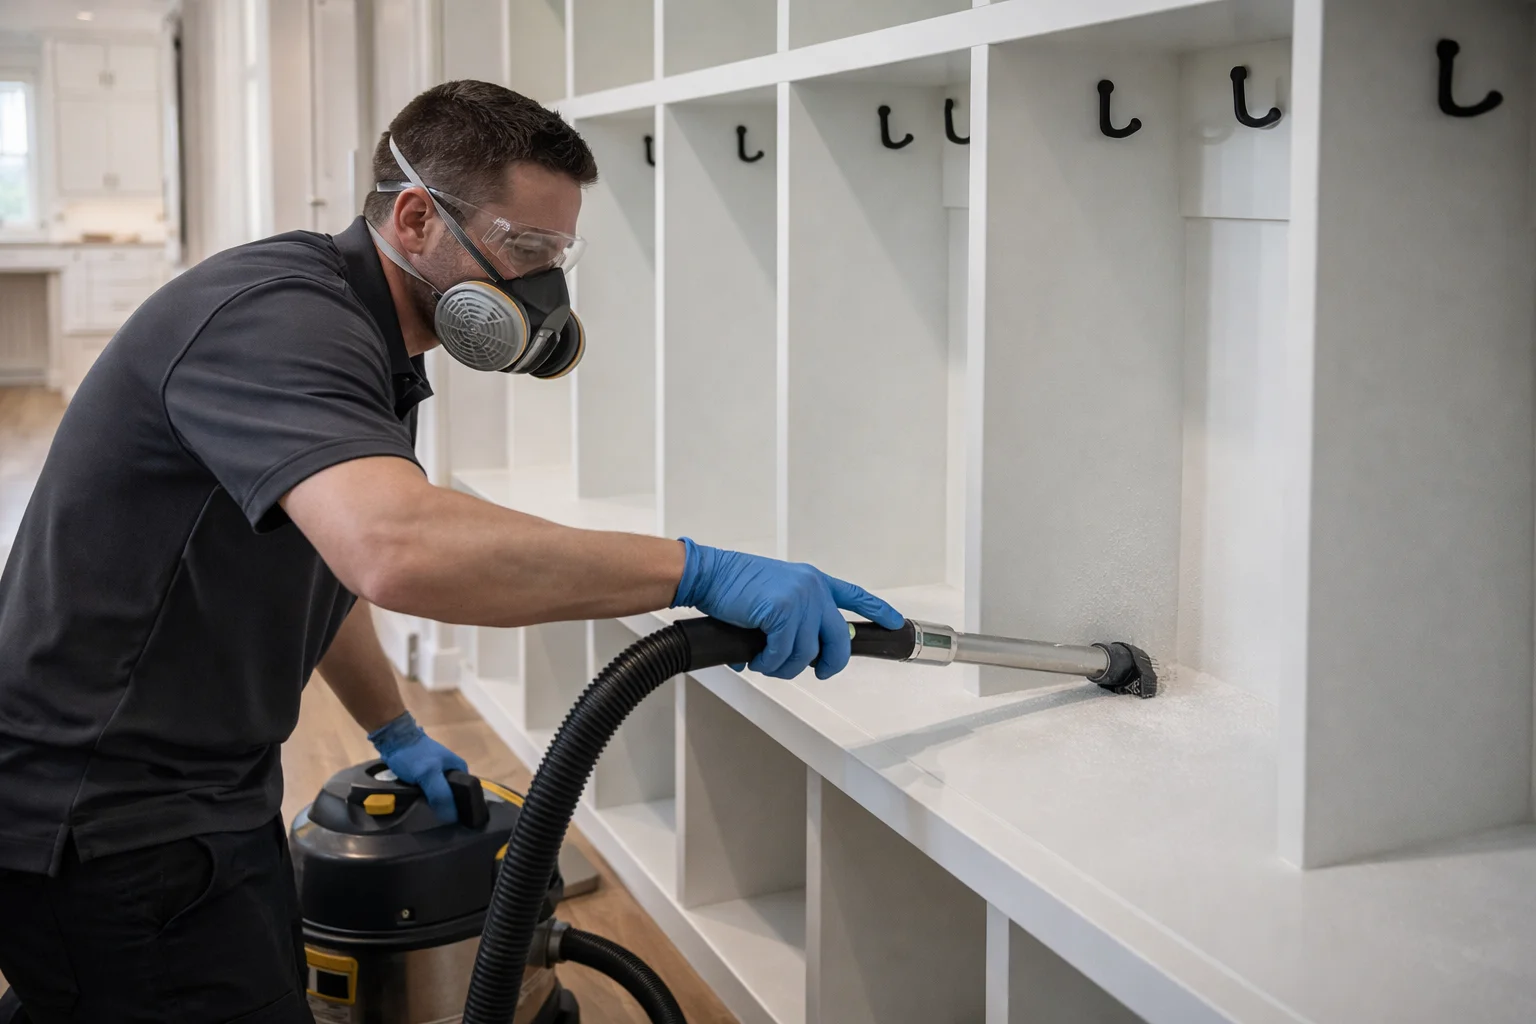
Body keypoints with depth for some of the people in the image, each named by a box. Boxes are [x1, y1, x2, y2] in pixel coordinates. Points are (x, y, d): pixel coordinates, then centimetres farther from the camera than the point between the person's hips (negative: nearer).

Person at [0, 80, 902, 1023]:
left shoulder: (368, 343, 10)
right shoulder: (277, 320, -23)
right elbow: (398, 546, -43)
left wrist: (394, 729, 27)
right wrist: (700, 571, -38)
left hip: (207, 796, 10)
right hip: (100, 827, -10)